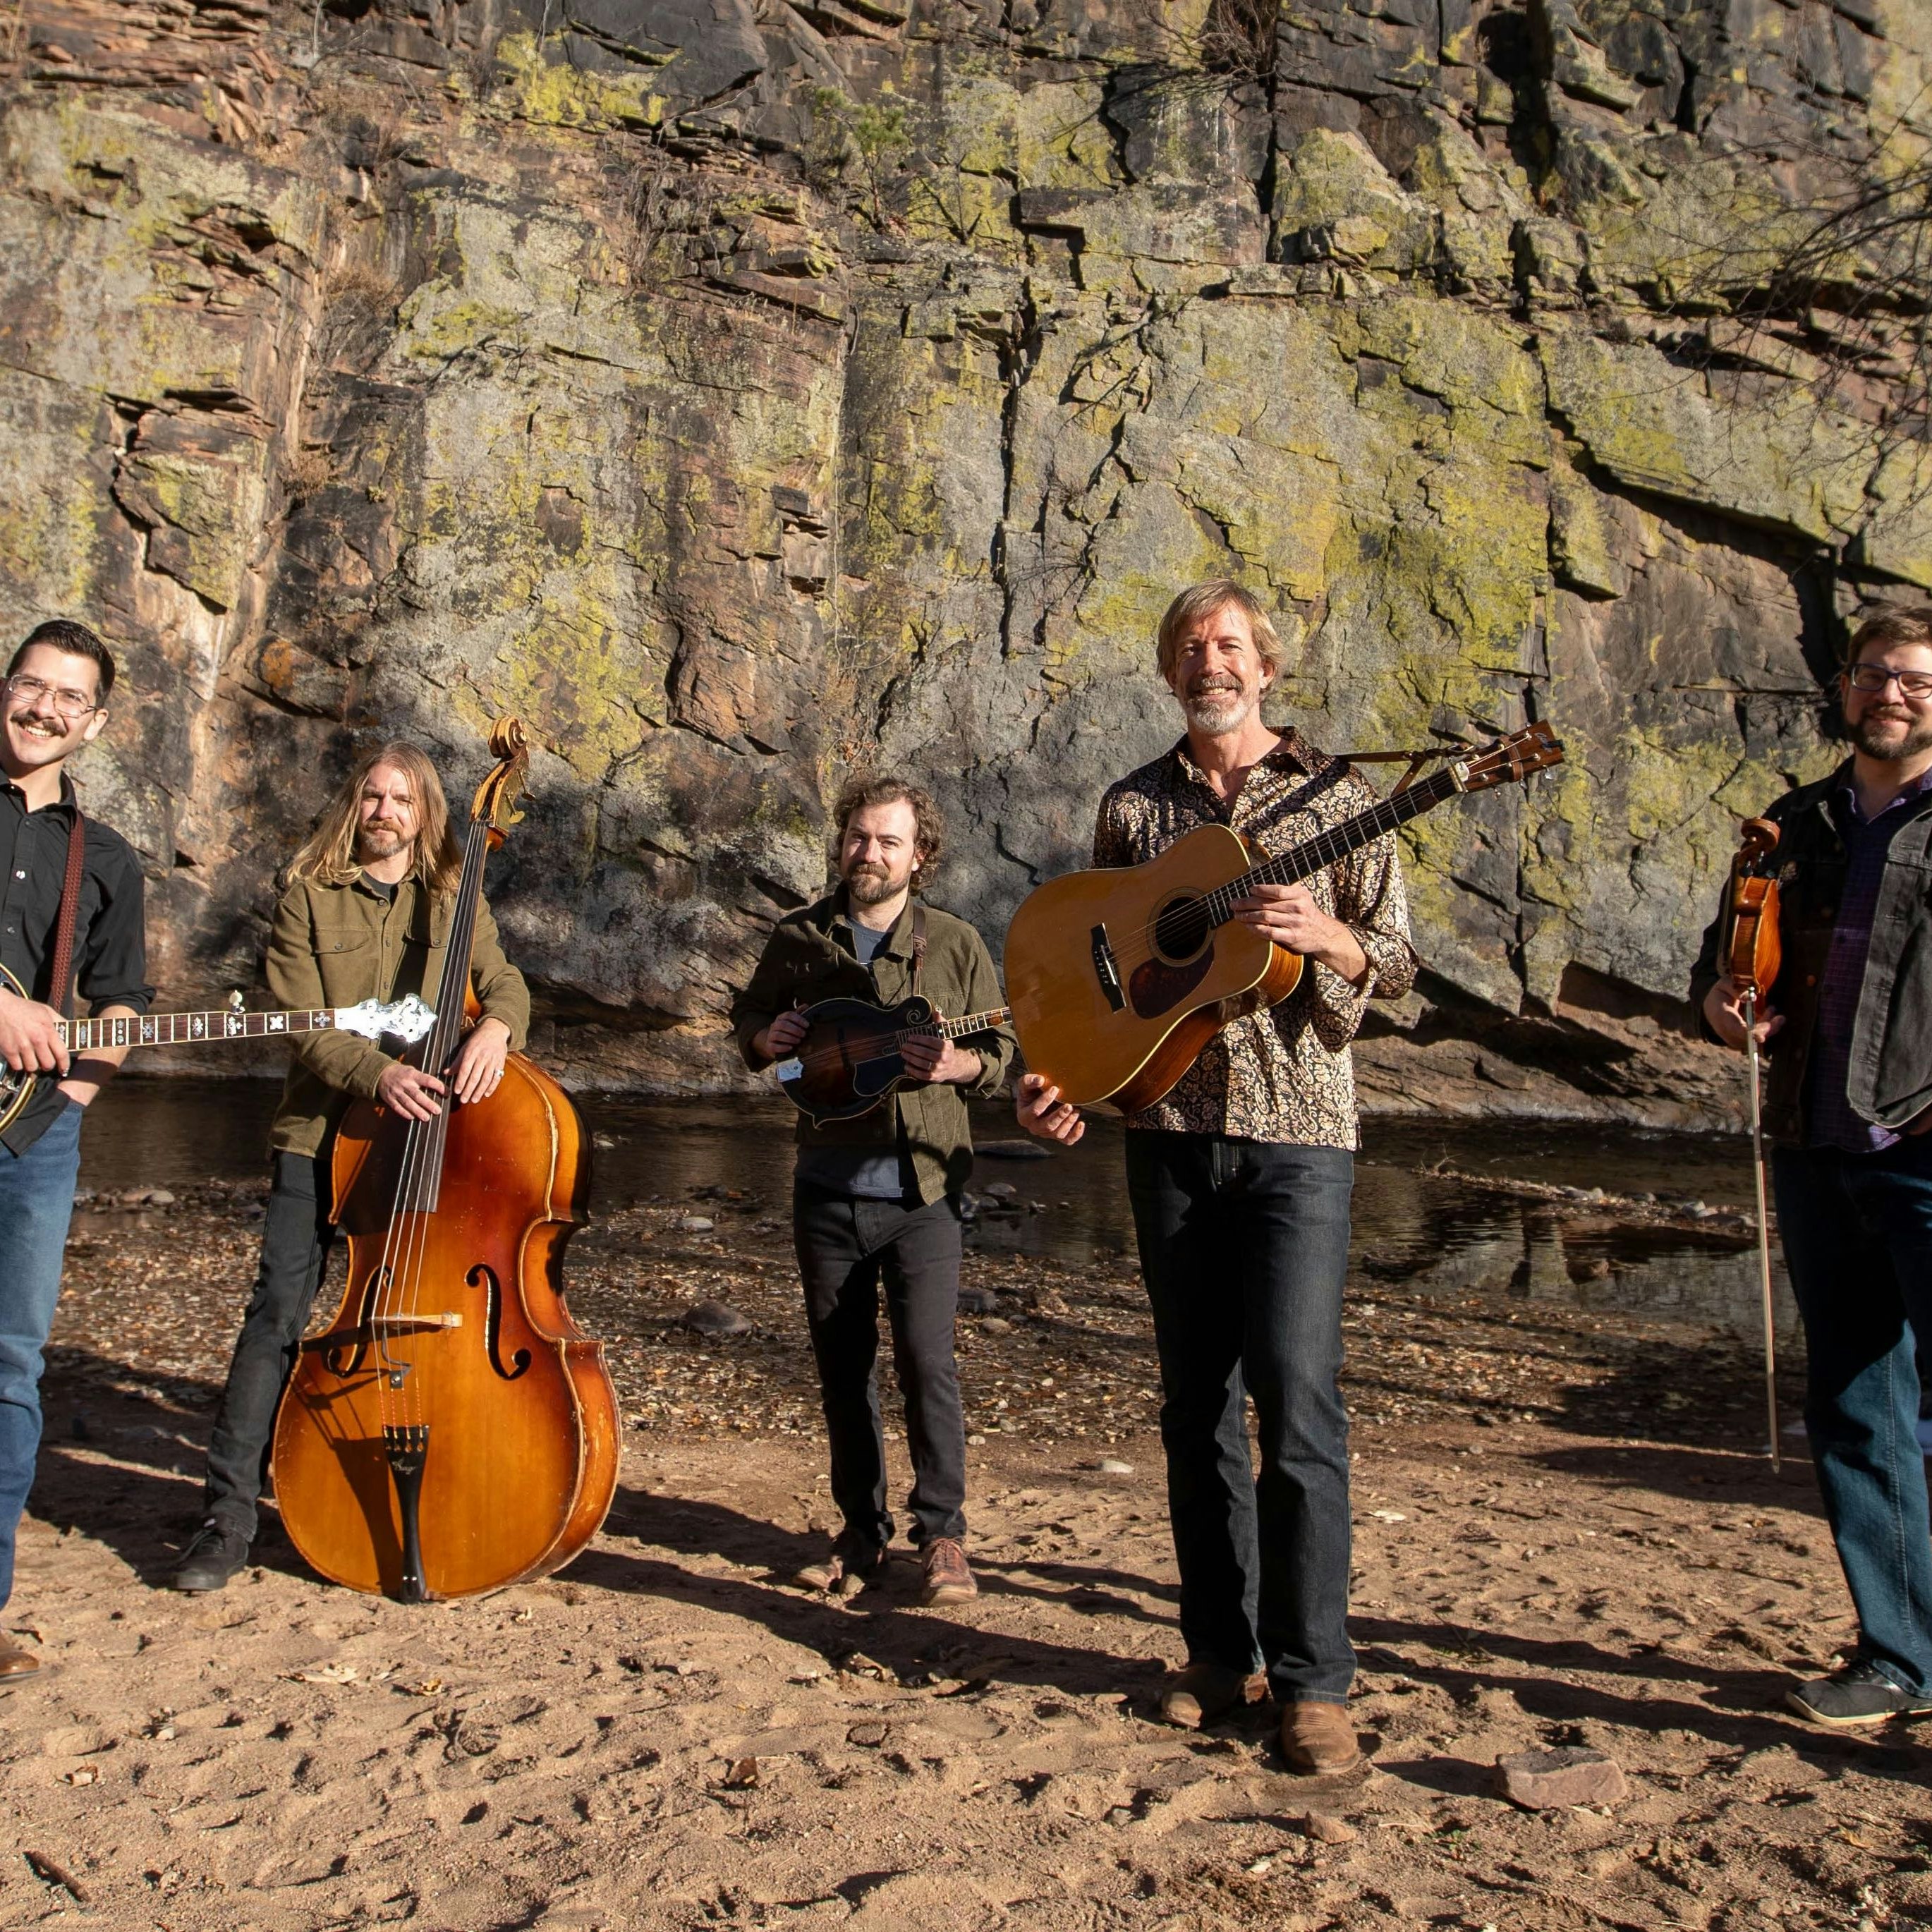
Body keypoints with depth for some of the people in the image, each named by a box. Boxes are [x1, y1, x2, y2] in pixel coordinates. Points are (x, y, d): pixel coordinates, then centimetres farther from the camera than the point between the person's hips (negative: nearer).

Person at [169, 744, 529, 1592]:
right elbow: (303, 1026, -6)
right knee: (277, 1314, -7)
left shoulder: (454, 902, 11)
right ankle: (228, 1514, 0)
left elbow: (505, 983, 0)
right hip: (321, 1136, -2)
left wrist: (495, 1024, -25)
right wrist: (378, 1073, -23)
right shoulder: (308, 899, 3)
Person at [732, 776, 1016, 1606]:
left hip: (922, 1187, -2)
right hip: (828, 1187, 3)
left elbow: (1000, 1051, 5)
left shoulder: (955, 944, 0)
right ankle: (863, 1530, 24)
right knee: (842, 1368, 10)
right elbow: (748, 1016, 18)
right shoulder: (798, 937, 6)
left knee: (927, 1361, -6)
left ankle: (942, 1531, 9)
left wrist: (957, 1064, -16)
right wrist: (768, 1039, -5)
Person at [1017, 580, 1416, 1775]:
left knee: (1296, 1394, -9)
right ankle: (1224, 1652, 20)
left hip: (1298, 1130, -3)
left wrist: (1328, 935, -16)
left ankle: (1313, 1677, 1)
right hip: (1170, 1130, 3)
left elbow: (1397, 967, 5)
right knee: (1197, 1400, 8)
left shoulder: (1333, 793, 6)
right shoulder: (1135, 806, 13)